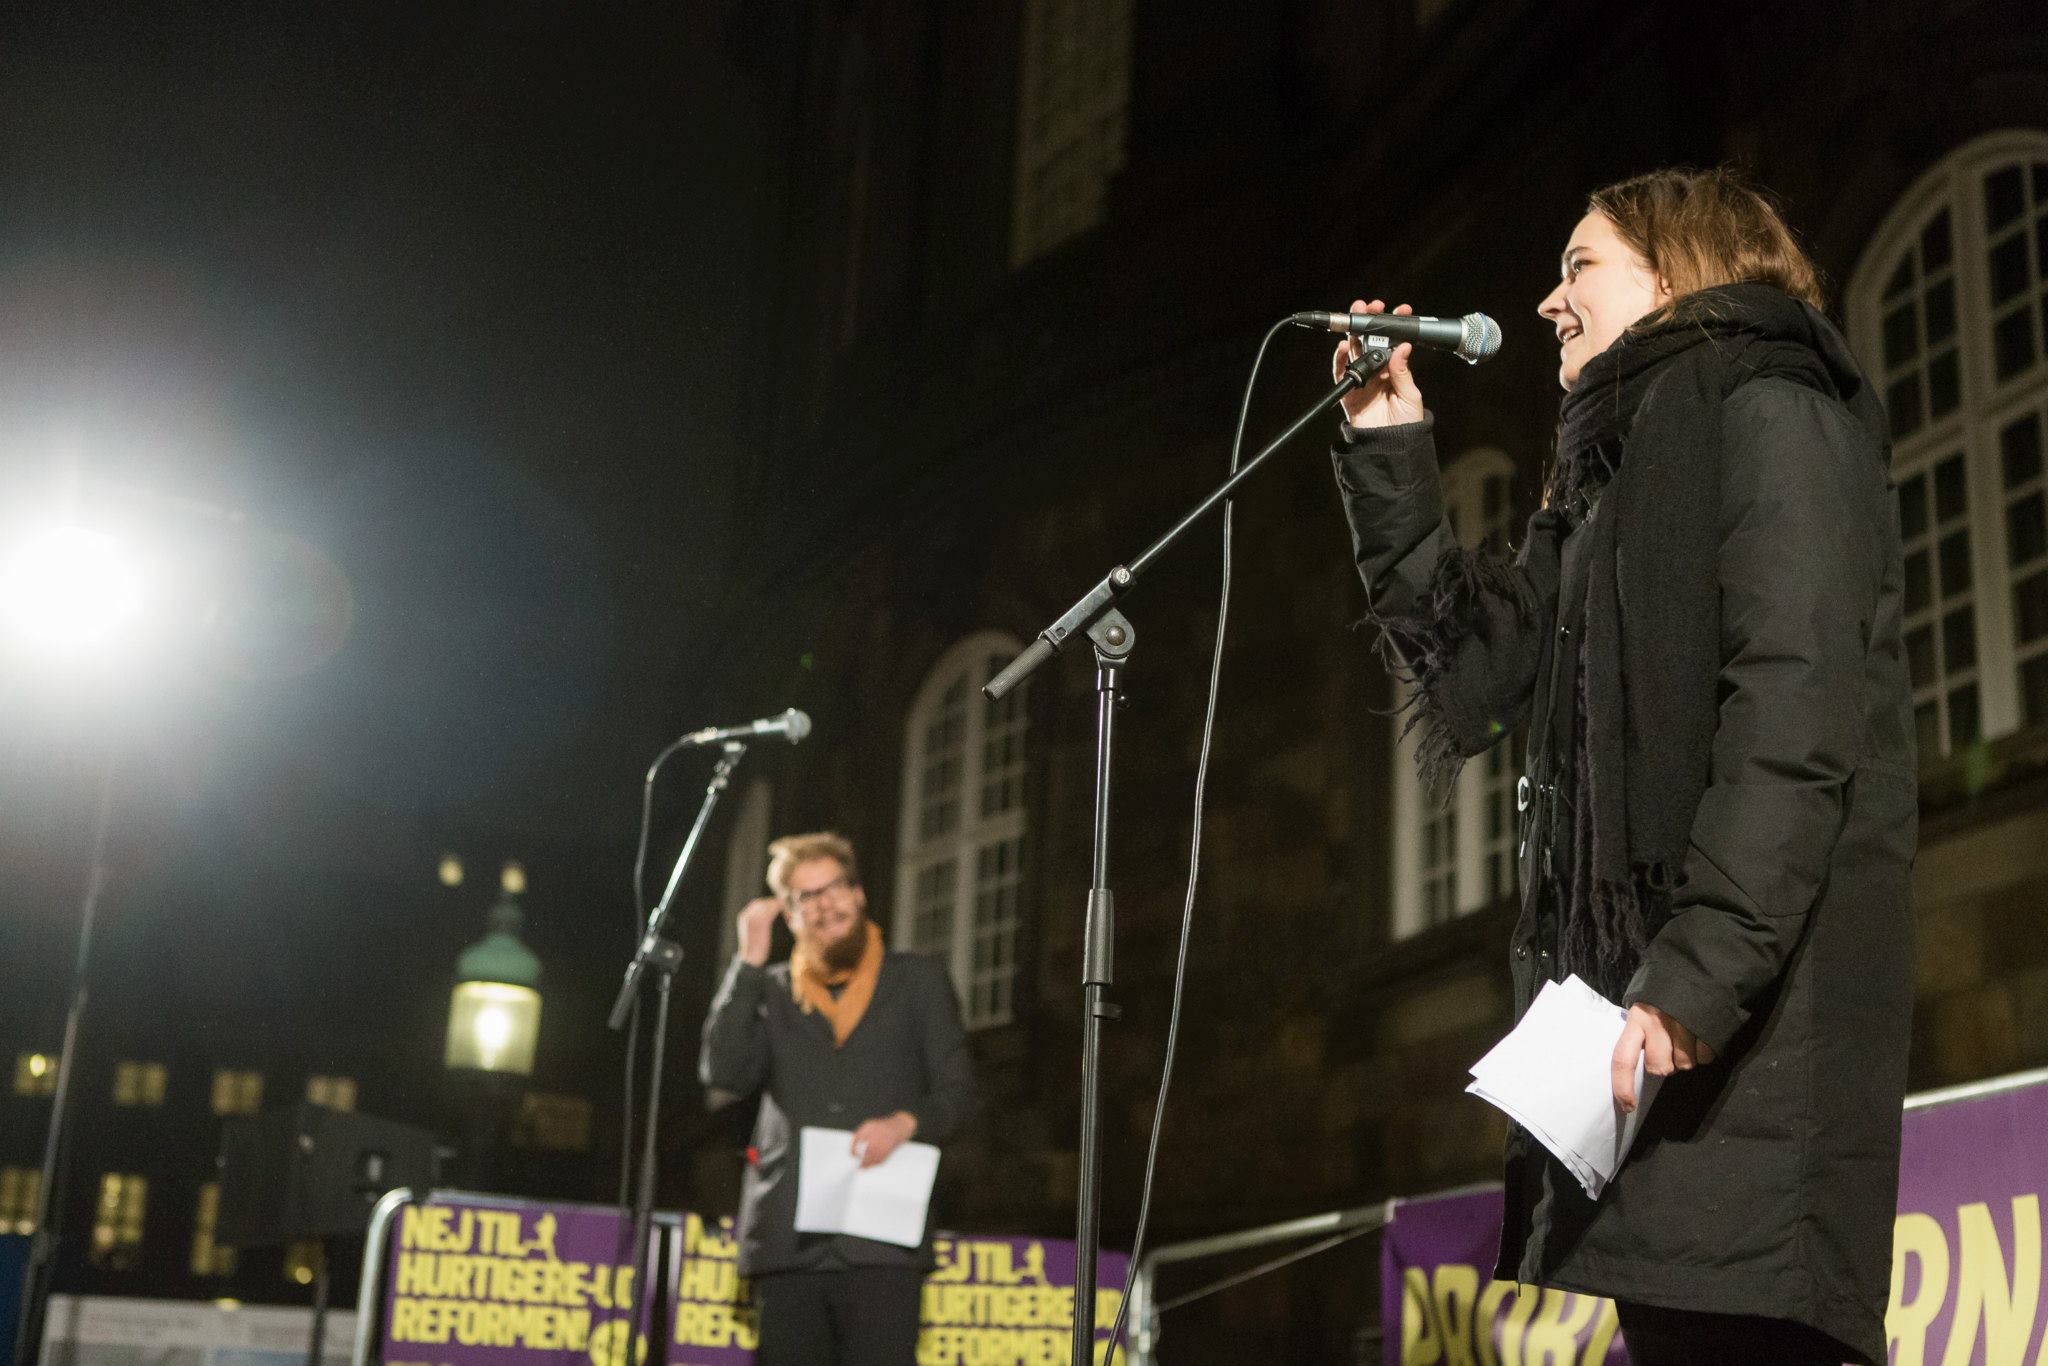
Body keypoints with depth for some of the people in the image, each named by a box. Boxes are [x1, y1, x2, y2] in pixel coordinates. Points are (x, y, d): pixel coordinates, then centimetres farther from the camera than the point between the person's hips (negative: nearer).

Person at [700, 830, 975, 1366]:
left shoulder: (917, 979, 13)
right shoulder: (772, 991, 17)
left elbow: (957, 1090, 8)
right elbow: (724, 1072, 1)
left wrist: (905, 1122, -13)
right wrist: (750, 960, 0)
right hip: (789, 1240, 2)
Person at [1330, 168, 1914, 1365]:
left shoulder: (1767, 415, -2)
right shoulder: (1625, 471, 25)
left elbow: (1795, 717, -16)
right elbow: (1480, 667, 19)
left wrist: (1693, 979, -25)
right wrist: (1391, 455, 17)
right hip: (1651, 995, 9)